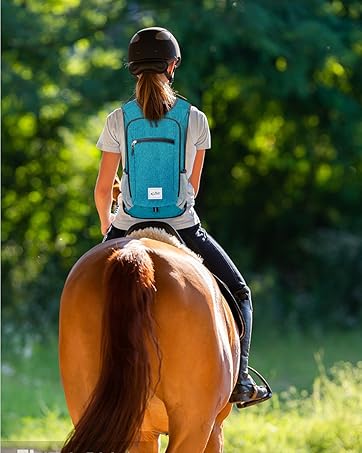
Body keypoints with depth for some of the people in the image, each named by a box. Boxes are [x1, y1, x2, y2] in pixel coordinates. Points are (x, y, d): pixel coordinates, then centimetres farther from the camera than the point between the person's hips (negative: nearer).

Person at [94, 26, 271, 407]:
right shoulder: (195, 120, -4)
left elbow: (103, 188, 1)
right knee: (238, 293, 19)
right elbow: (193, 186, 7)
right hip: (184, 229, 0)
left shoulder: (117, 121, -5)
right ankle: (239, 380, 7)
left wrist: (106, 226, 21)